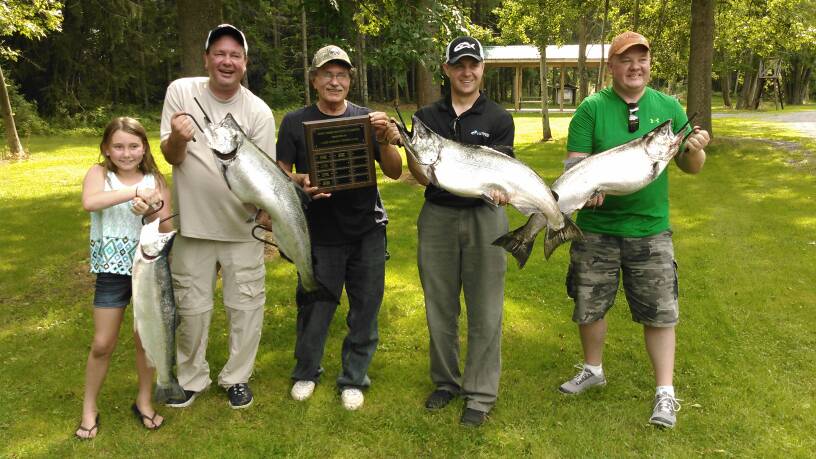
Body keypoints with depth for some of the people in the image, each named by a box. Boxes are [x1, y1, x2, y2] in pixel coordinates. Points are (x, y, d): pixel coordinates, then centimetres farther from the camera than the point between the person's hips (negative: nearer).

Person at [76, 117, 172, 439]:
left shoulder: (155, 180, -1)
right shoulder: (99, 174, -5)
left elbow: (167, 229, -4)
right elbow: (89, 202, -28)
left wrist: (150, 210, -22)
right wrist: (135, 191, -32)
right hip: (113, 271, -1)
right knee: (102, 344, 5)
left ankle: (144, 400, 29)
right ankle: (89, 408, 24)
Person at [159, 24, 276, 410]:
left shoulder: (259, 112, -9)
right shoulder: (181, 91, -5)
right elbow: (170, 157, -5)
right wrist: (178, 138, -28)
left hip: (242, 226, 0)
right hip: (193, 223, 1)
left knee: (245, 306, 8)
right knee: (192, 307, 14)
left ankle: (237, 377, 30)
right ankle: (191, 378, 35)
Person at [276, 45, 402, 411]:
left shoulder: (367, 119, 5)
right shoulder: (295, 122, 2)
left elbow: (394, 172, 2)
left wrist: (385, 140, -17)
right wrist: (301, 183, -19)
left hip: (367, 232, 2)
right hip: (320, 233, -1)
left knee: (365, 308, 7)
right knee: (314, 307, 6)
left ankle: (353, 378, 26)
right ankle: (306, 372, 31)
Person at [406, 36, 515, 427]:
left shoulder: (498, 118, 1)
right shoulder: (427, 116, 8)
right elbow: (415, 165, 2)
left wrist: (497, 189, -29)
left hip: (484, 217, -2)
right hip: (437, 216, 3)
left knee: (484, 310, 1)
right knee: (440, 306, 12)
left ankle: (480, 393, 15)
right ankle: (445, 381, 29)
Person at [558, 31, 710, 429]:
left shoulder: (668, 107, 2)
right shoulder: (592, 108, -4)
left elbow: (690, 167, 6)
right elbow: (574, 162, -8)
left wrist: (696, 150, -17)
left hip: (651, 229, 1)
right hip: (596, 228, 0)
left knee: (660, 311, 4)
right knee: (589, 305, 14)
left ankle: (665, 392, 20)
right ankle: (593, 370, 38)